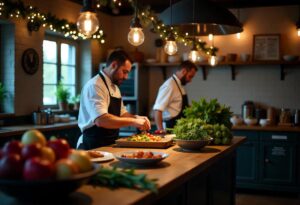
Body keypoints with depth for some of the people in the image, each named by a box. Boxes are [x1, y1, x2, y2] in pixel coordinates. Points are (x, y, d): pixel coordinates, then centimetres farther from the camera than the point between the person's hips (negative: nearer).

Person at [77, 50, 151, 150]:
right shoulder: (95, 85, -15)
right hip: (93, 146, -8)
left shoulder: (115, 88, 14)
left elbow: (121, 114, 22)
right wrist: (133, 121, -22)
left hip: (109, 144, 9)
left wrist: (136, 118, 3)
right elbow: (101, 120, -27)